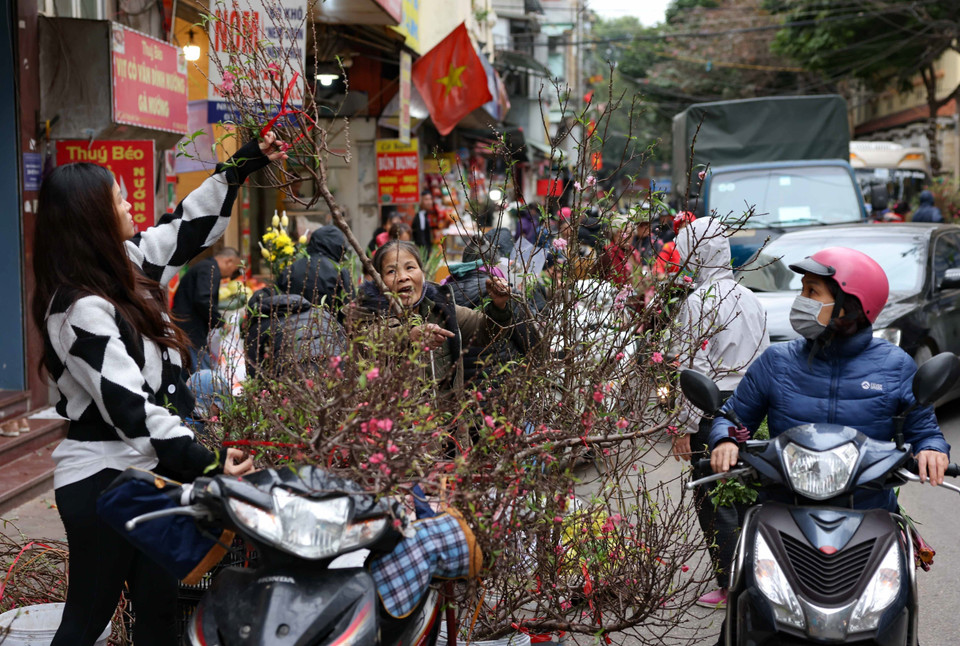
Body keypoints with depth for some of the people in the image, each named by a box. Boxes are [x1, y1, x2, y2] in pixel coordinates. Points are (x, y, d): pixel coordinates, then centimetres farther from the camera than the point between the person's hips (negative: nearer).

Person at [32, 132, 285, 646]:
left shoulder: (124, 267, 6)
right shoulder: (81, 310, -21)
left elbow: (186, 228, 19)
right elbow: (129, 405, -26)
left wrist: (242, 166, 19)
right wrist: (205, 463, -28)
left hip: (141, 471, 9)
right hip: (103, 483, -9)